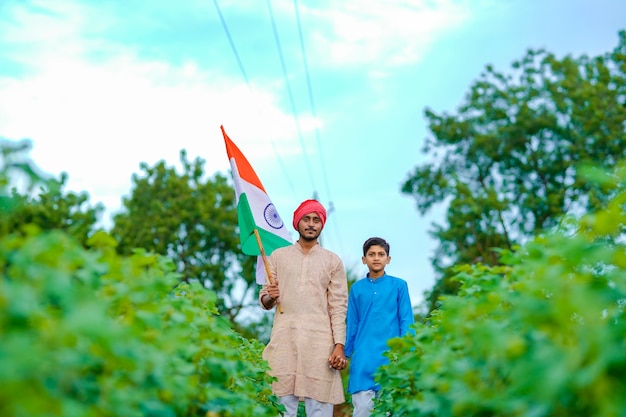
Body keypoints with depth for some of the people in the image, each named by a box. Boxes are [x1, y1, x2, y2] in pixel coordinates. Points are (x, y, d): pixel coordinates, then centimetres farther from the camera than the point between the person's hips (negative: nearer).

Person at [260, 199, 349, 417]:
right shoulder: (278, 256, 13)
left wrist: (339, 345, -6)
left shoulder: (332, 260, 10)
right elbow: (264, 299, 13)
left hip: (319, 340, -1)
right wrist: (269, 297, -11)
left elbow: (339, 307, 4)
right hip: (284, 338, 1)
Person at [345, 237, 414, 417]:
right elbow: (352, 325, 12)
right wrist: (345, 353, 12)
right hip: (363, 358, 1)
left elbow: (406, 322, 2)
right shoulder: (357, 288, 7)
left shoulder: (399, 285, 2)